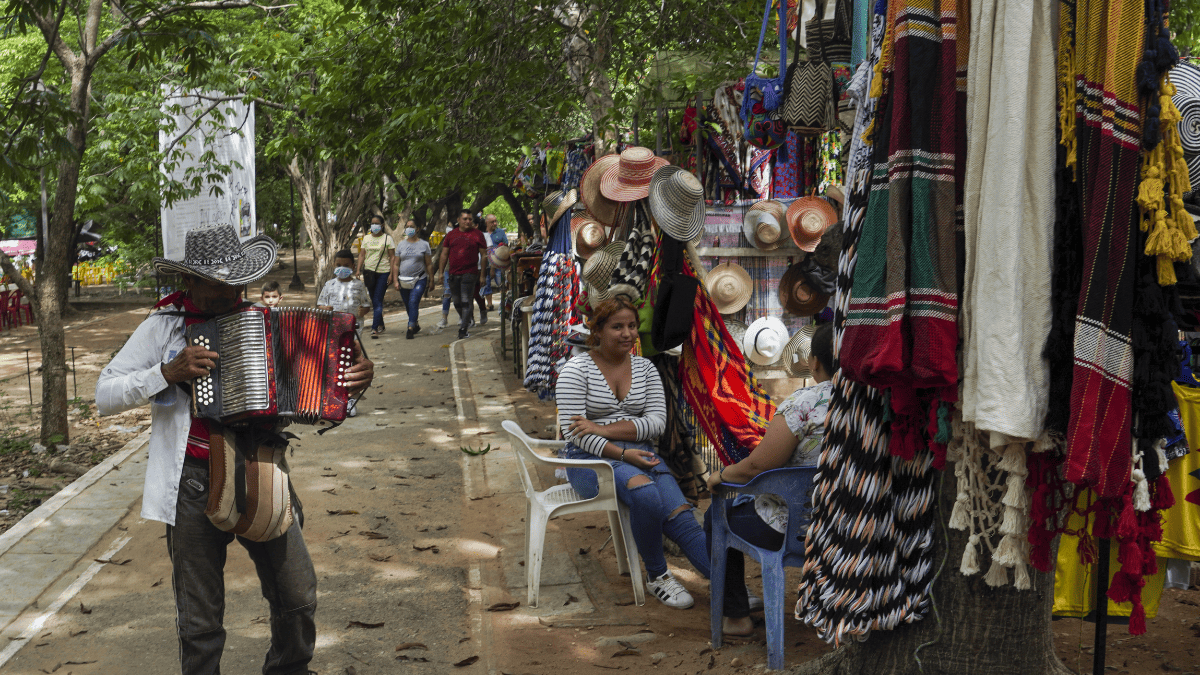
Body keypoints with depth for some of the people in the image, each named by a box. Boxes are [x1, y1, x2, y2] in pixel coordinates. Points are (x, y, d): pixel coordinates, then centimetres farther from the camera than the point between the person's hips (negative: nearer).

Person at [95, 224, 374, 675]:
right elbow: (105, 396, -3)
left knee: (298, 595, 8)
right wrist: (168, 372, -18)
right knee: (200, 619, 6)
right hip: (195, 483, -3)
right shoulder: (164, 326, -2)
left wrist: (357, 374, -7)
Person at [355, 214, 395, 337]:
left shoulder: (387, 238, 0)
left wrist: (391, 274, -8)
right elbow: (362, 254, 12)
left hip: (383, 272, -5)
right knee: (374, 300, 11)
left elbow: (392, 257, -2)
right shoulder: (366, 238, 12)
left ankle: (375, 328, -14)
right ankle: (380, 324, 25)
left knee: (377, 300, -11)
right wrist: (358, 270, 1)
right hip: (369, 271, 5)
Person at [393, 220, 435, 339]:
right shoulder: (401, 244, 9)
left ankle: (410, 329, -22)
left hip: (419, 280, -4)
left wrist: (431, 281, 2)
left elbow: (429, 264, 5)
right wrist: (396, 281, 0)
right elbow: (396, 264, 9)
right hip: (404, 280, 4)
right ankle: (416, 325, 29)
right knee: (408, 306, 10)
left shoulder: (424, 244, 3)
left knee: (413, 302, -19)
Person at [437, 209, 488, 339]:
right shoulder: (451, 235, 11)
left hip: (470, 274, -4)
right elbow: (444, 255, 15)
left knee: (466, 302, -10)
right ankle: (467, 320, 35)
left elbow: (484, 255, 3)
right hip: (453, 274, 4)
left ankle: (463, 330, -9)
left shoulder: (477, 235, 2)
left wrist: (482, 275, -1)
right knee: (457, 302, 12)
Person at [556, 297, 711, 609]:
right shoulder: (576, 370, -2)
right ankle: (657, 576, -15)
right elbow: (572, 431, -11)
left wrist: (603, 429, -13)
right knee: (646, 493, -34)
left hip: (639, 454, 4)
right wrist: (622, 454, -20)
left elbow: (657, 422, 0)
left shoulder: (645, 368, 11)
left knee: (681, 515, -21)